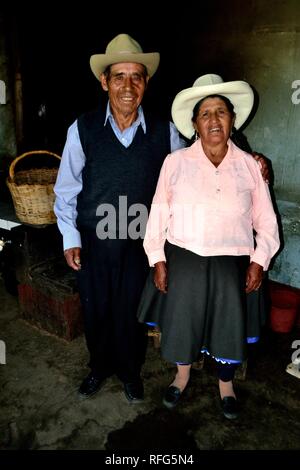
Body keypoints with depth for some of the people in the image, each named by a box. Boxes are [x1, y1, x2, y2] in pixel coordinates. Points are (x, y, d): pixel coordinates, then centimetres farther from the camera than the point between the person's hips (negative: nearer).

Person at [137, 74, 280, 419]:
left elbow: (265, 220, 4)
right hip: (183, 260, 0)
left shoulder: (248, 165, 0)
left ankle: (225, 384, 45)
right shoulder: (175, 162, -4)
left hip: (232, 264, 1)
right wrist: (158, 260, -4)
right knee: (181, 321, 15)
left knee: (230, 326, 14)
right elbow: (159, 214, -2)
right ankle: (182, 375, 46)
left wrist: (259, 261, -4)